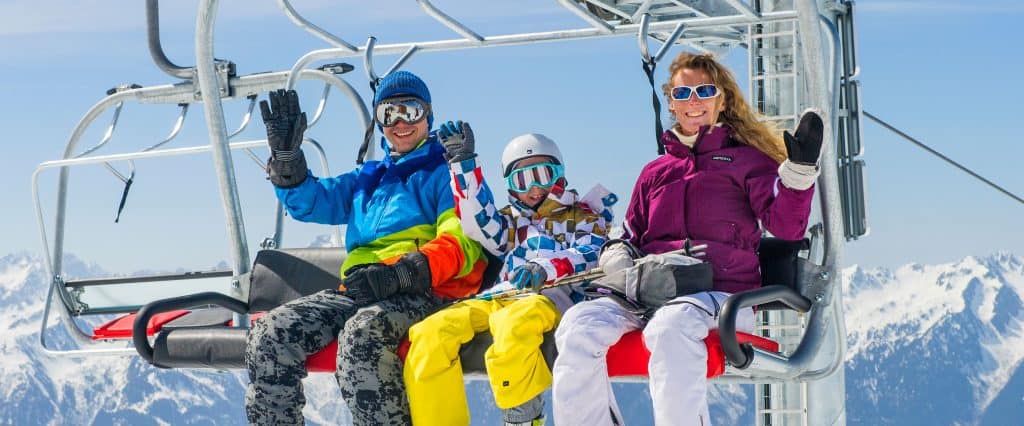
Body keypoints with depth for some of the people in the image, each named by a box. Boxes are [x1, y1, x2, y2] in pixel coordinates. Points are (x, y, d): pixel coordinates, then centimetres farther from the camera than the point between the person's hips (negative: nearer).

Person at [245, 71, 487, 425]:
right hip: (358, 291, 6)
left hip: (425, 293, -6)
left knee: (361, 332, -38)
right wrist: (286, 155, 4)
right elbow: (308, 202, 23)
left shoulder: (446, 172, 10)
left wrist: (401, 273, -21)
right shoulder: (369, 178, 31)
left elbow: (463, 244, -5)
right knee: (270, 332, -16)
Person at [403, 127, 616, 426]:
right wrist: (463, 163, 5)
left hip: (553, 296, -4)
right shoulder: (511, 221, 35)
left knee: (513, 324, -43)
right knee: (431, 333, -26)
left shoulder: (581, 216, 24)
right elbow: (479, 221, 13)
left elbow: (590, 255, 2)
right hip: (498, 298, 5)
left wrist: (548, 268, -19)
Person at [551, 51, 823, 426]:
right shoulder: (655, 173, 26)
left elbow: (786, 227, -1)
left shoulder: (747, 160, 13)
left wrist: (800, 170, -17)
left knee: (669, 327, -40)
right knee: (579, 326, -26)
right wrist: (619, 258, 4)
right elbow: (629, 238, 28)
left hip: (721, 293, -4)